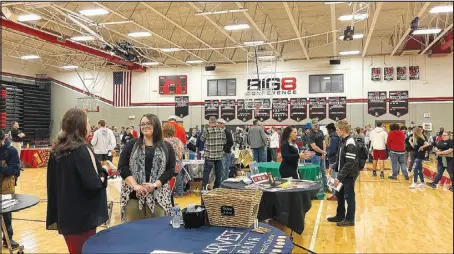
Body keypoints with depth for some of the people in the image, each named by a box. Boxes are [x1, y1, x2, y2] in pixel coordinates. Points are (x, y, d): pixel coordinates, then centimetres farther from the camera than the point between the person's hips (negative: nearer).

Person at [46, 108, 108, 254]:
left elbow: (54, 181, 13)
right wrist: (103, 176, -4)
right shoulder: (81, 150, -19)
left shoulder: (57, 150, 5)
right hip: (81, 215, -8)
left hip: (64, 214, 8)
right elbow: (92, 183, -23)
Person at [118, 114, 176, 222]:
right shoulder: (131, 145, 8)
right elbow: (122, 167, 1)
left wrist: (155, 185, -13)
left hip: (158, 196, 0)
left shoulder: (166, 147, 7)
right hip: (133, 194, 0)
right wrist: (135, 185, -13)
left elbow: (171, 170, 1)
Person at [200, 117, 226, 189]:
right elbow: (225, 141, 6)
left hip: (209, 155, -3)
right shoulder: (222, 130, 1)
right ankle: (217, 186, 18)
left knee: (206, 171, 4)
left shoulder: (207, 130, -11)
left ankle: (204, 186, 3)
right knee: (218, 171, 11)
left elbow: (202, 139, 2)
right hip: (219, 154, 3)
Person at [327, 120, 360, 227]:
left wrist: (340, 177, -24)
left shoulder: (350, 143, -20)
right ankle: (340, 216, 33)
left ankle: (350, 219, 17)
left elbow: (349, 164, -24)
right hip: (342, 174, 9)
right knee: (339, 195, 18)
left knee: (349, 197, 4)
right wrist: (334, 167, 11)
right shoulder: (343, 141, 8)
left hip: (349, 175, -9)